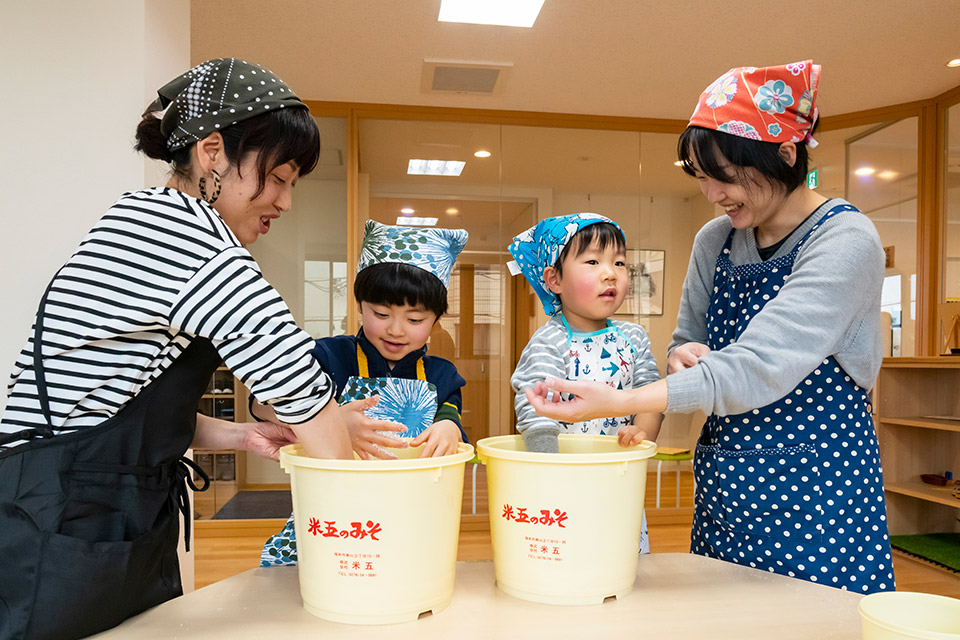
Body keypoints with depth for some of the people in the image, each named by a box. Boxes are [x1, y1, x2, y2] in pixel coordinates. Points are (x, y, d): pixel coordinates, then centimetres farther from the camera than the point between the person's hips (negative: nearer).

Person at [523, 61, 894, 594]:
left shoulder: (845, 241, -16)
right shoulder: (714, 241, 3)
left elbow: (759, 368, -27)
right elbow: (685, 345, 13)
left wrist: (619, 401, -32)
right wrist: (684, 357, -12)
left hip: (816, 495, -5)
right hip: (722, 487, 5)